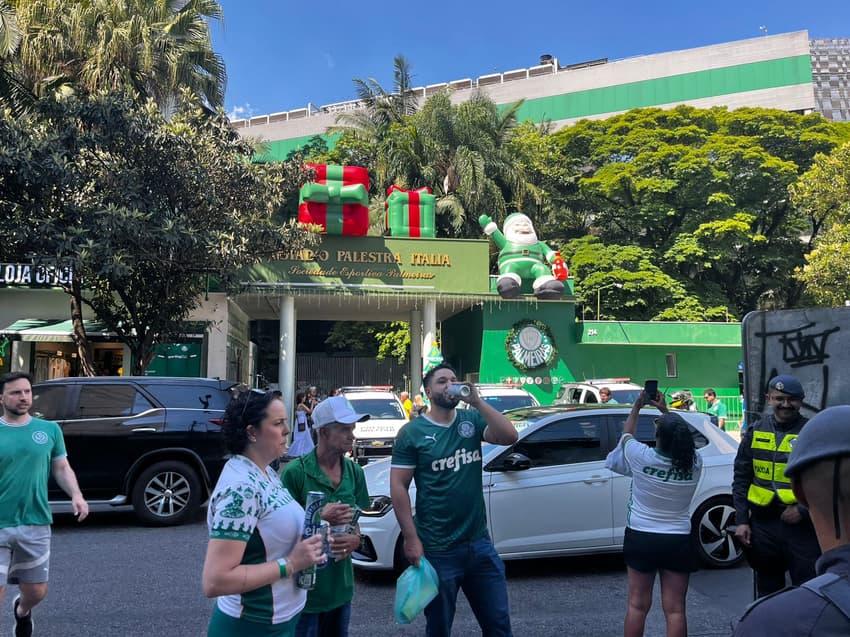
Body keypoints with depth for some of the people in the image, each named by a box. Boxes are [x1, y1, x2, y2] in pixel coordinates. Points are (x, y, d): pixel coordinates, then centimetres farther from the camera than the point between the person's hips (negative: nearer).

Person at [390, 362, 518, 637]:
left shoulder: (472, 420, 3)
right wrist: (411, 539, -14)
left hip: (480, 542, 3)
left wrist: (476, 400, -18)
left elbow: (509, 436, -13)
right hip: (437, 550, -3)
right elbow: (398, 487, -9)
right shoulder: (412, 432, -7)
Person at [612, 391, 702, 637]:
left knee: (637, 604, 11)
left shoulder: (642, 457, -17)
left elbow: (626, 434, 5)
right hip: (678, 541, 1)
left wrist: (637, 406, 18)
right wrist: (665, 411, 18)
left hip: (640, 538, -1)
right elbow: (680, 441, 13)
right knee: (675, 609, 6)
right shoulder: (694, 463, -10)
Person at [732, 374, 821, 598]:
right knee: (767, 591, 17)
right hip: (762, 524, 4)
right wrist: (741, 520, 3)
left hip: (802, 527, -3)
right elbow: (741, 479, 9)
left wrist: (803, 510, -15)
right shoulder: (755, 432, 6)